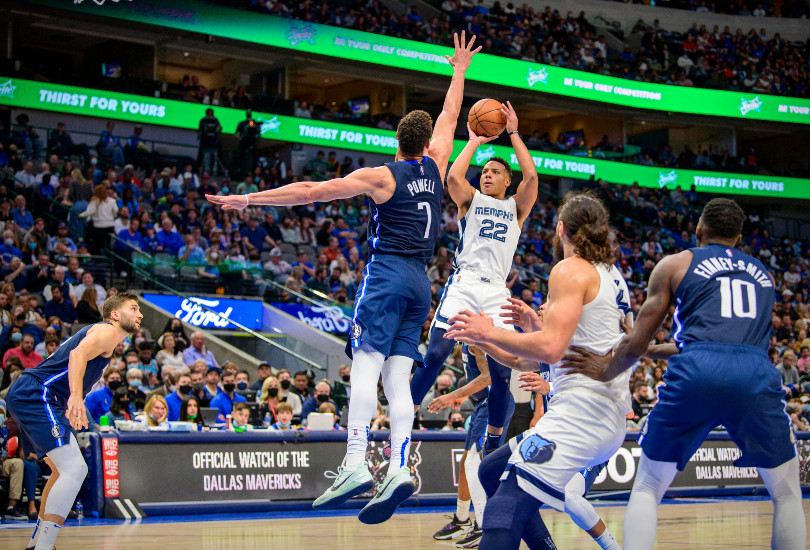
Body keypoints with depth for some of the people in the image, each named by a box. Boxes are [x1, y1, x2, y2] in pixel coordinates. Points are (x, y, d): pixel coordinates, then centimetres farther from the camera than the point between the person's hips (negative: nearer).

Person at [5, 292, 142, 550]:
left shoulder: (96, 332, 27)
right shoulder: (106, 331, -3)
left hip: (24, 395, 11)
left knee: (64, 470, 22)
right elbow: (78, 354, -23)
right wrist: (76, 397, -37)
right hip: (36, 394, -11)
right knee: (74, 469, -19)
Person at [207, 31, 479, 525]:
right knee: (398, 377, 1)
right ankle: (400, 471, -12)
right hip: (420, 283, 6)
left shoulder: (382, 176, -2)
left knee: (366, 364, -13)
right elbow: (449, 119, 29)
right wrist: (460, 72, 43)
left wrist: (247, 200, -2)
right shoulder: (434, 167, 11)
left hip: (387, 275, -6)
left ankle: (356, 465, -27)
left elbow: (311, 192, -5)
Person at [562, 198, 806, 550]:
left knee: (647, 487, 16)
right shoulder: (762, 272, 31)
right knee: (787, 494, 19)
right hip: (756, 374, 2)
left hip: (696, 374, -1)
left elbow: (636, 345, 17)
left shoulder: (676, 264, 19)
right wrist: (662, 350, 48)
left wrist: (606, 371, 36)